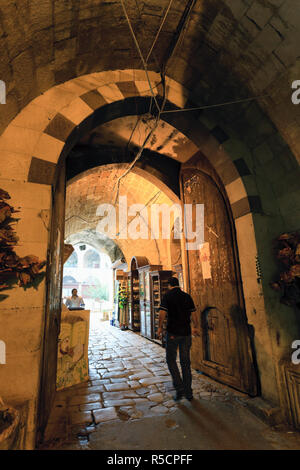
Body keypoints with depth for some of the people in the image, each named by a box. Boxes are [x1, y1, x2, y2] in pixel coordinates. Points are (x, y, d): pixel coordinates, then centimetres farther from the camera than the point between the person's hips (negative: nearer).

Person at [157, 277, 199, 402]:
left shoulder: (167, 296, -7)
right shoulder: (187, 296, 5)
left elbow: (162, 313, -12)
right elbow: (194, 314, 8)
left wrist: (160, 327, -1)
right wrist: (195, 327, 20)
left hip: (173, 333, -4)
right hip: (186, 332, 4)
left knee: (171, 359, 12)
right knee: (185, 362, 14)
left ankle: (179, 388, 5)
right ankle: (188, 392, 21)